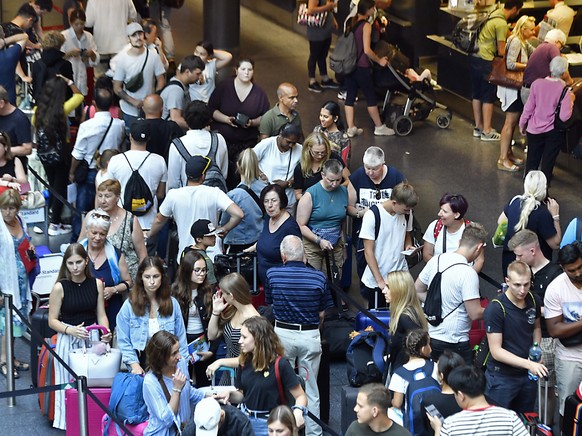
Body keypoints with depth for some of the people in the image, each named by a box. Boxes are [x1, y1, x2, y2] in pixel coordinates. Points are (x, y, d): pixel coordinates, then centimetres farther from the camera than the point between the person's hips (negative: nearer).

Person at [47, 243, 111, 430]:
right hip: (68, 340, -2)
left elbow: (101, 315, 4)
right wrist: (70, 330, -22)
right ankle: (69, 423, 13)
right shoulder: (59, 287, -8)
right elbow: (52, 320, -5)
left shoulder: (96, 284, 0)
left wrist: (105, 332, -15)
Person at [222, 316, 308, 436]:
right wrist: (230, 394, -10)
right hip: (244, 419, 5)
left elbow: (301, 396, -14)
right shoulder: (245, 361, 1)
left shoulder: (280, 364, -18)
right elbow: (242, 395, 11)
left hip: (267, 424, -5)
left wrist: (298, 411, -35)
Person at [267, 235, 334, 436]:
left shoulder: (272, 274, -8)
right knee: (310, 389, 9)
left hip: (282, 334, 0)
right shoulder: (318, 277, -9)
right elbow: (322, 314, -1)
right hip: (310, 335, 0)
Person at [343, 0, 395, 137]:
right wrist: (379, 60, -8)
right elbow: (367, 50, -21)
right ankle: (379, 127, 17)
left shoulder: (351, 22, 6)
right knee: (371, 96, 6)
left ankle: (351, 128, 13)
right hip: (361, 67, -7)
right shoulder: (366, 25, -16)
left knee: (350, 96, 10)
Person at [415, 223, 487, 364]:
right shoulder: (468, 274, -19)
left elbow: (418, 291, 13)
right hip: (454, 342, -7)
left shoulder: (436, 261, 2)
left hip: (430, 336, 7)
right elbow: (475, 314, -18)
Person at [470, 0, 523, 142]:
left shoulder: (495, 13, 7)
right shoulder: (502, 24, -19)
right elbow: (501, 51, -16)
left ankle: (478, 127, 25)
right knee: (488, 96, 0)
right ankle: (487, 131, 5)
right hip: (486, 61, -9)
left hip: (475, 57, 9)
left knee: (477, 94, 15)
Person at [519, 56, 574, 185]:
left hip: (534, 130, 2)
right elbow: (564, 116, -21)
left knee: (532, 161, 18)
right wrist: (571, 101, -6)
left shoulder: (537, 84, -12)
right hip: (554, 131, -2)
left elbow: (529, 108, -4)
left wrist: (522, 124, 10)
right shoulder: (565, 90, -18)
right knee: (548, 162, 9)